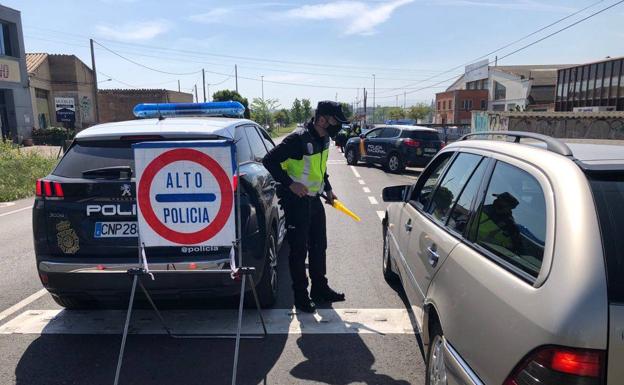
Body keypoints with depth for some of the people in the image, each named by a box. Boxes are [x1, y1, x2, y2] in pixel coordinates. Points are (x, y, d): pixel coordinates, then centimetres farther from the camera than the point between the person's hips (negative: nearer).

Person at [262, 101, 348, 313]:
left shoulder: (323, 138, 5)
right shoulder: (298, 139, -23)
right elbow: (269, 161, -23)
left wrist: (328, 189, 15)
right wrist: (290, 184, -25)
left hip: (314, 199, 9)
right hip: (297, 201, -9)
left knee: (319, 246, 16)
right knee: (299, 250, 1)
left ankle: (320, 289, 31)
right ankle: (301, 297, 16)